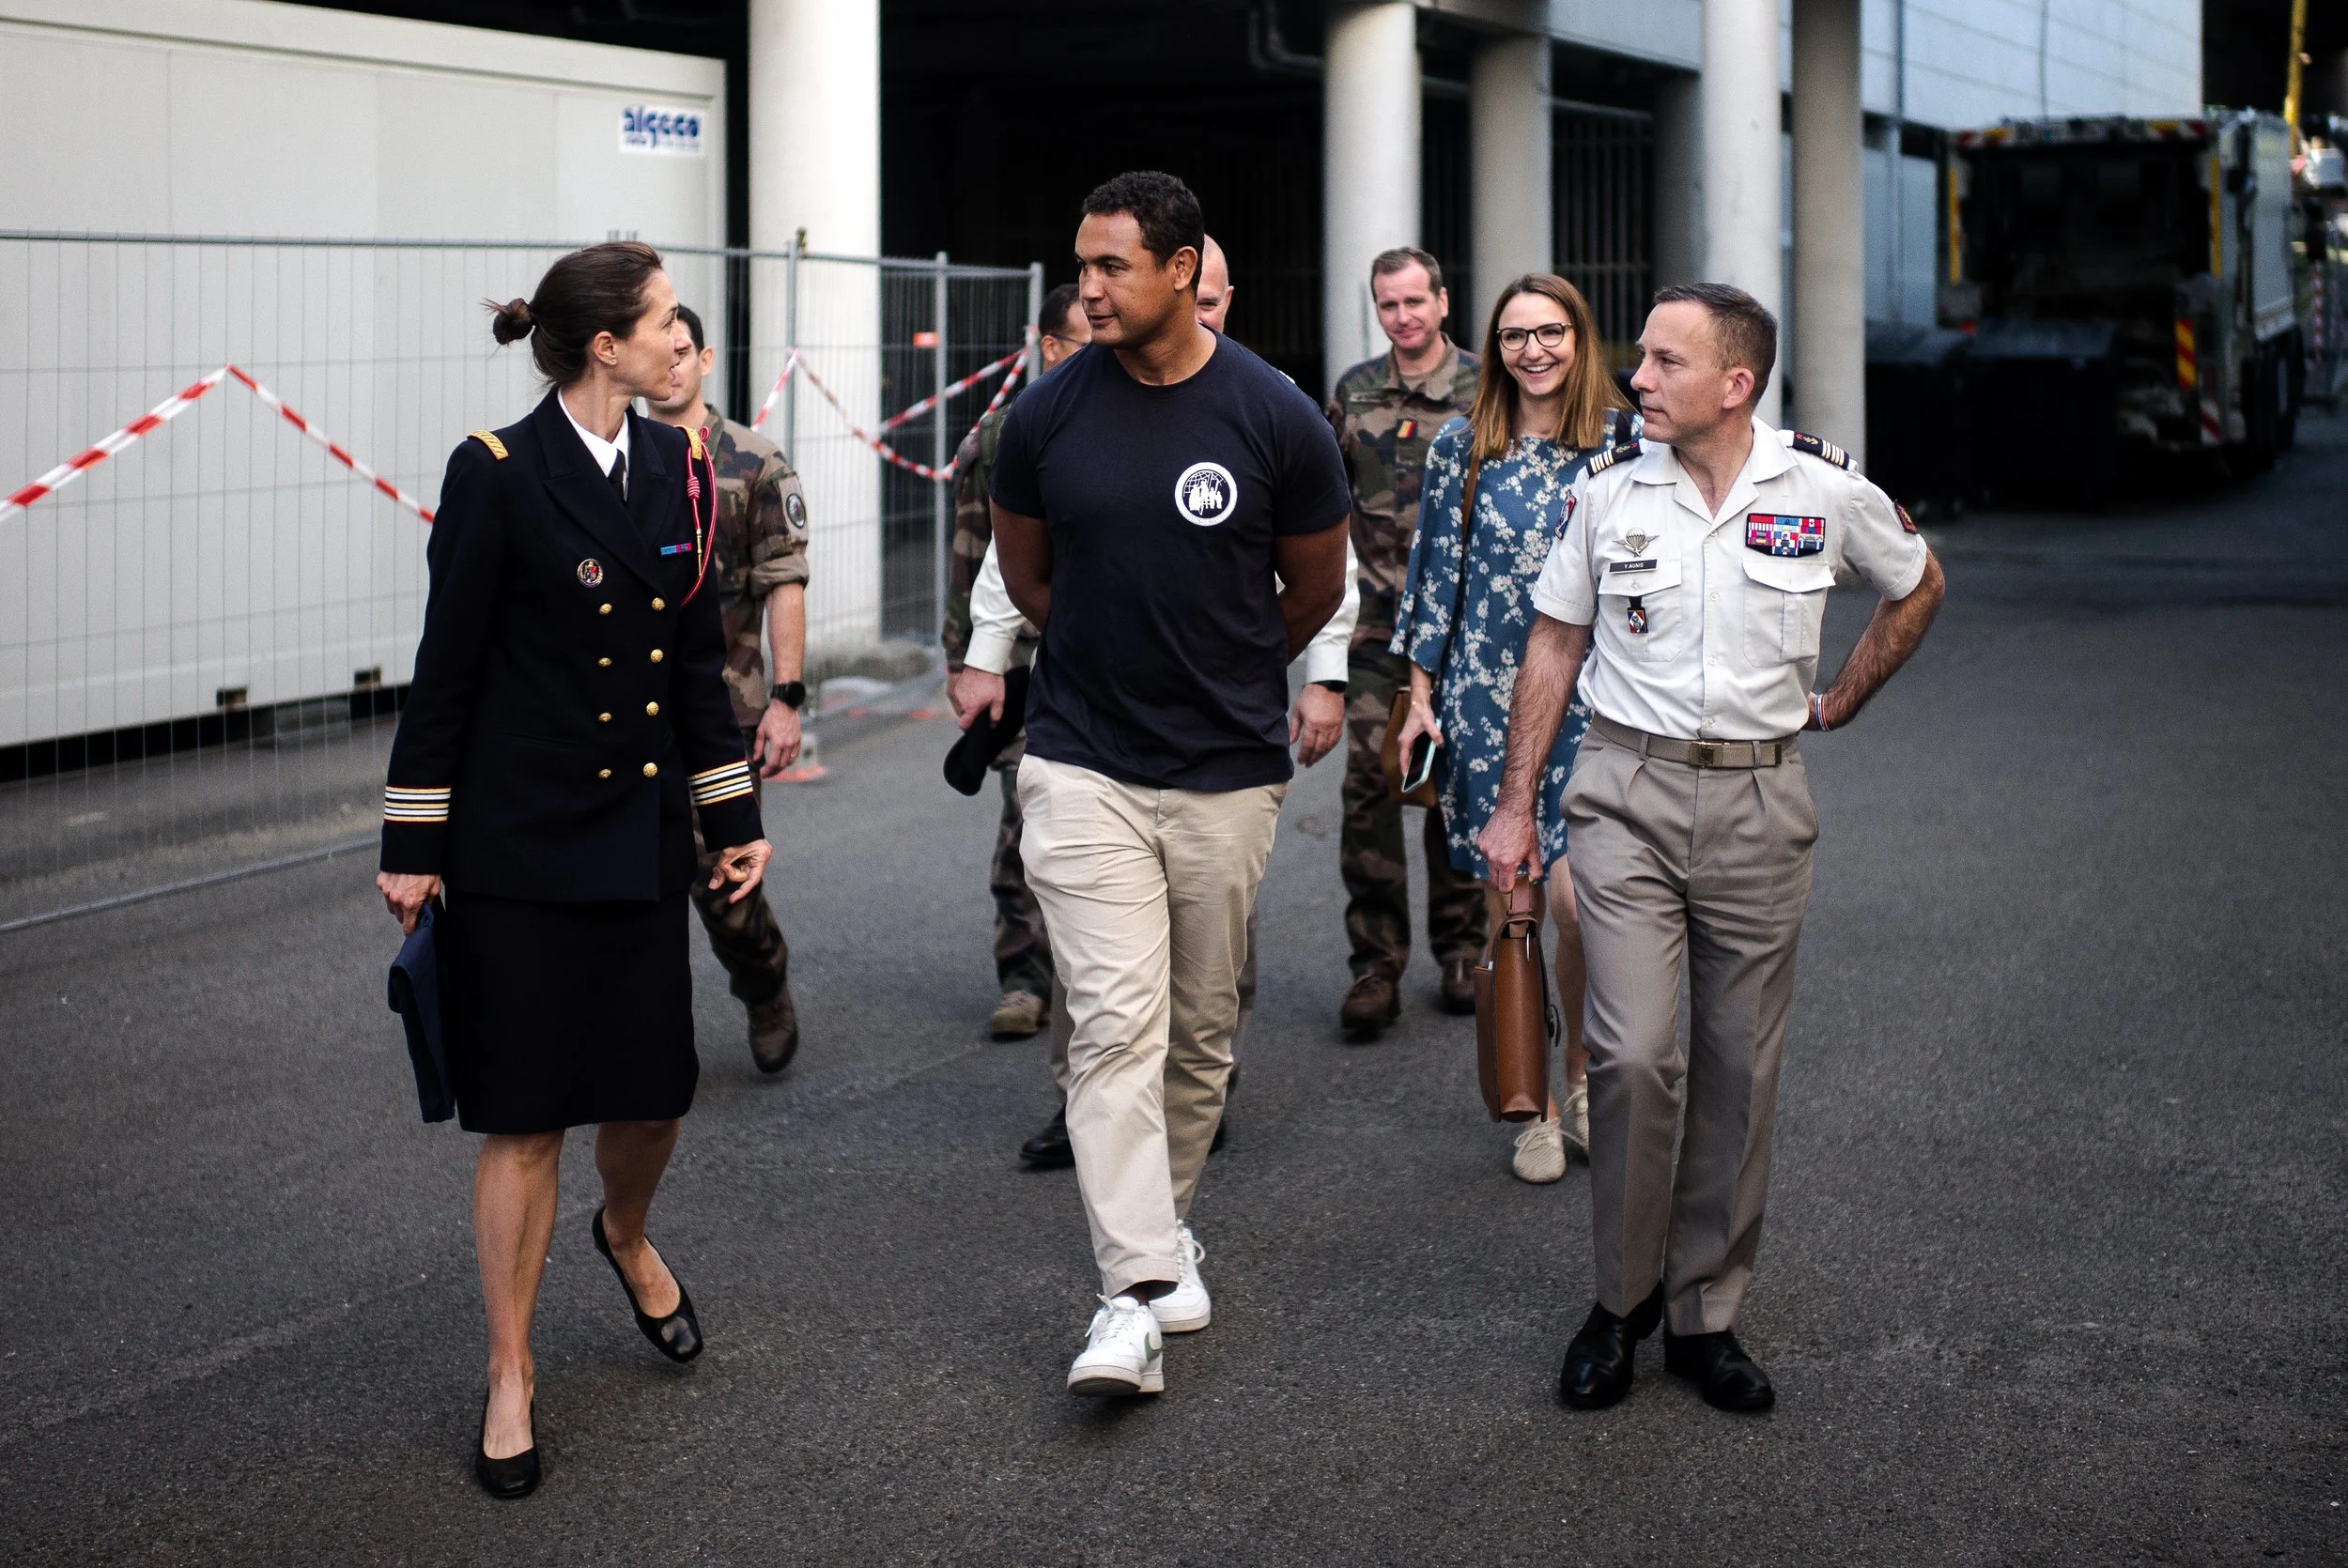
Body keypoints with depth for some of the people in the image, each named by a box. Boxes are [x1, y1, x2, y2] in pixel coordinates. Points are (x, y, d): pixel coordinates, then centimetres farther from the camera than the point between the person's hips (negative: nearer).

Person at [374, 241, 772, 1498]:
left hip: (641, 833, 5)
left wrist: (734, 814, 13)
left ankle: (628, 1241, 43)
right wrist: (413, 846, -7)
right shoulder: (497, 474, -12)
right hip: (521, 839, -5)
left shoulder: (673, 466, 6)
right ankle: (510, 1375, 15)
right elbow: (445, 670, -9)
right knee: (523, 1114, 1)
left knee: (654, 1092, 9)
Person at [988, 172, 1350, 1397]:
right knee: (1115, 1022, -10)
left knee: (1200, 1028, 12)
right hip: (1083, 767, 0)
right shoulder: (1047, 415, -4)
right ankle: (1136, 1294, -11)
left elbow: (1315, 589, 9)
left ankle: (1163, 1217, 34)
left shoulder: (1276, 418, -7)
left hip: (1227, 773, 1)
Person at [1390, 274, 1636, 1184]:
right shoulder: (1461, 450, 6)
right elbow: (1438, 575, 9)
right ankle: (1535, 1109, 14)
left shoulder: (1626, 442, 3)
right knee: (1507, 910, 2)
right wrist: (1421, 698, 7)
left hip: (1592, 700, -1)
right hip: (1486, 700, 1)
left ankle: (1580, 1078, 15)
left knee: (1573, 899, -10)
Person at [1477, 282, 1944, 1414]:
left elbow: (1917, 587, 16)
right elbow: (1554, 642, 9)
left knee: (1739, 1071, 6)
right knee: (1632, 1055, -12)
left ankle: (1706, 1315, 18)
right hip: (1629, 796, 0)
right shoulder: (1609, 490, -1)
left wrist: (1840, 701, 13)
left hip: (1759, 804, 1)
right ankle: (1622, 1298, 7)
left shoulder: (1824, 492, -4)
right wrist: (1515, 801, 7)